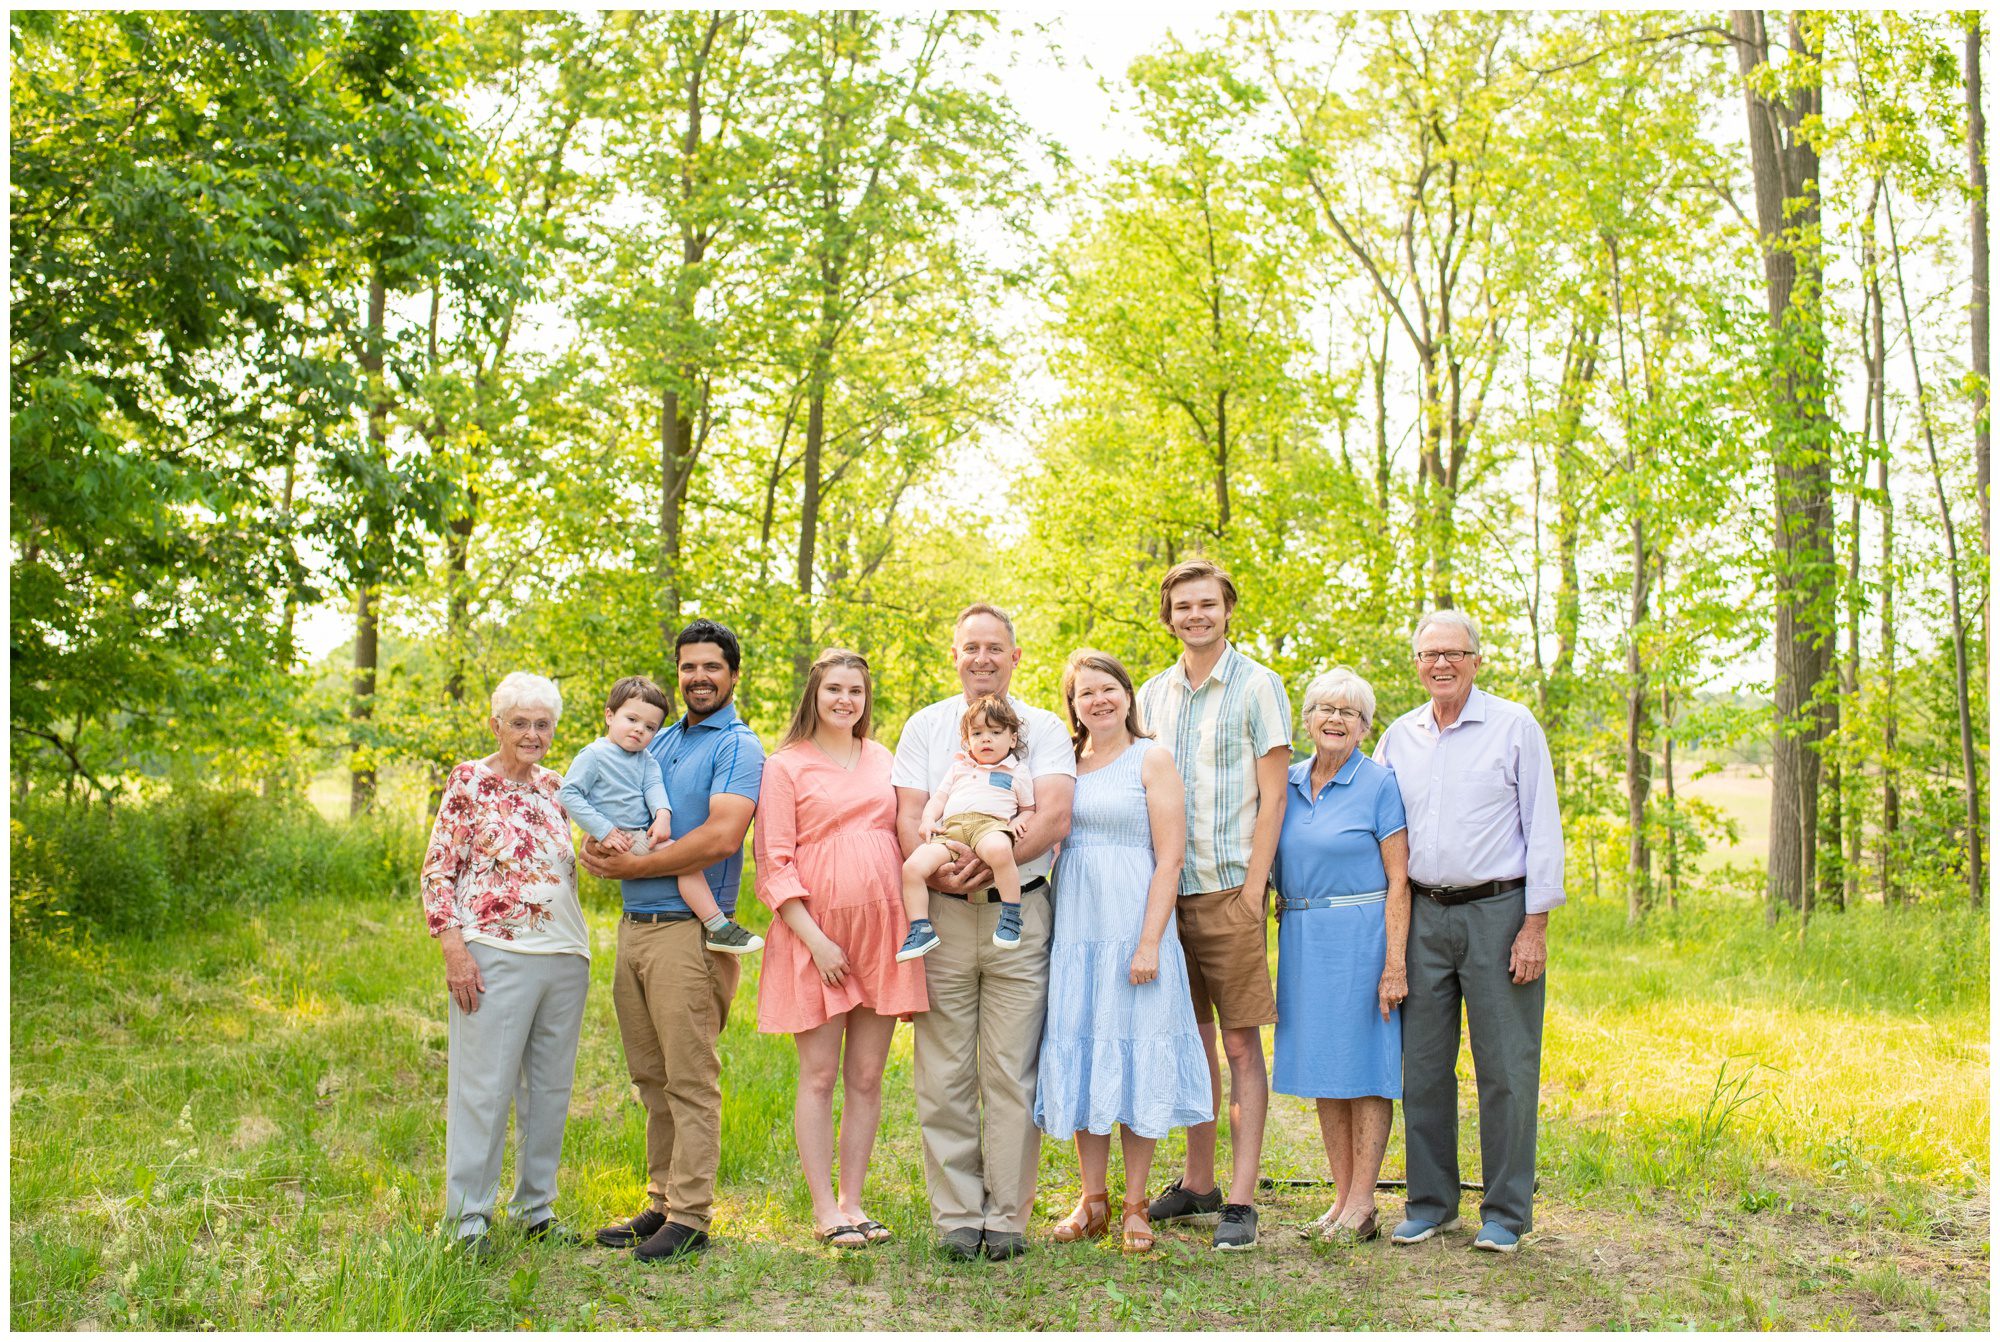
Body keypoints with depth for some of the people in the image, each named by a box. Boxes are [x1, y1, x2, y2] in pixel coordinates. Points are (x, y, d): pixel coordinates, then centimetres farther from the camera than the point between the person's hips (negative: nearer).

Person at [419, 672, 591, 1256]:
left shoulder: (556, 788, 13)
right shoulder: (469, 782, -2)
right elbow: (438, 869, -5)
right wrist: (454, 948, -14)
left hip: (565, 956, 6)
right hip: (496, 954, -5)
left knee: (551, 1085, 11)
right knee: (484, 1083, -2)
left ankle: (536, 1204, 23)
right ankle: (467, 1216, 9)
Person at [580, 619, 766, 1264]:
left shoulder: (738, 746, -5)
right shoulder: (658, 742, 18)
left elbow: (722, 836, -18)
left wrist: (631, 865, -12)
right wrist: (602, 844, -2)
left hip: (688, 930, -7)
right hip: (634, 926, 8)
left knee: (691, 1080, -3)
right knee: (652, 1078, 12)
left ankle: (690, 1217, 2)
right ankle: (661, 1202, 21)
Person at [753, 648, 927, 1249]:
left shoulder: (882, 760, 14)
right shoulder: (786, 766, -1)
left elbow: (905, 838, 20)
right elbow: (774, 864, -5)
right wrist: (815, 940, -13)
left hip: (881, 929, 4)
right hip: (815, 934, -4)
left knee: (867, 1076, 7)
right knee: (819, 1075, 0)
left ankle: (852, 1201, 17)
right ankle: (823, 1209, 9)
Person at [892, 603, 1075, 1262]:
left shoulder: (1043, 728, 7)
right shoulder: (924, 726, 12)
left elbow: (1055, 817, -6)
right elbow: (907, 818, 3)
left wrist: (992, 859, -20)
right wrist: (936, 871, -17)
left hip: (1019, 914, -1)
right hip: (942, 916, 1)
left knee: (1012, 1073, 0)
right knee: (944, 1076, 2)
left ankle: (1007, 1217, 9)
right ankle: (957, 1216, 11)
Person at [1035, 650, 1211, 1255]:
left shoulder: (1150, 759, -2)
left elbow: (1169, 858, -8)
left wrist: (1149, 942, -15)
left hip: (1132, 929, -4)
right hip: (1073, 929, 5)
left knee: (1134, 1057, 0)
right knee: (1079, 1055, 7)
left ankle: (1134, 1206, 11)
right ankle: (1093, 1199, 19)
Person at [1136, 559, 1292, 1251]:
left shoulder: (1257, 686, -2)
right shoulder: (1152, 695, 13)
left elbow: (1271, 796, -6)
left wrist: (1252, 888, -13)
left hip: (1229, 890, -5)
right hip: (1169, 890, 5)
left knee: (1241, 1044, -2)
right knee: (1195, 1038, 13)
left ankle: (1241, 1200, 2)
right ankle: (1198, 1184, 23)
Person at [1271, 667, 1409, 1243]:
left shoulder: (1379, 784, -6)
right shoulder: (1287, 784, 9)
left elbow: (1399, 882, -9)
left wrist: (1394, 964, -15)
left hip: (1361, 937, -6)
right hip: (1301, 939, 6)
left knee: (1364, 1064, -1)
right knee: (1322, 1066, 9)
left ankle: (1362, 1205, 6)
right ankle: (1343, 1198, 18)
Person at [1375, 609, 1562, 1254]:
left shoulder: (1515, 726, -1)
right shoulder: (1398, 736, 10)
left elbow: (1543, 829, -3)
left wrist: (1535, 925, -8)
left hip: (1497, 912, -4)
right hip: (1423, 916, 4)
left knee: (1506, 1067, 0)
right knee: (1423, 1066, 8)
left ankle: (1506, 1212, 11)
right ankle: (1431, 1202, 20)